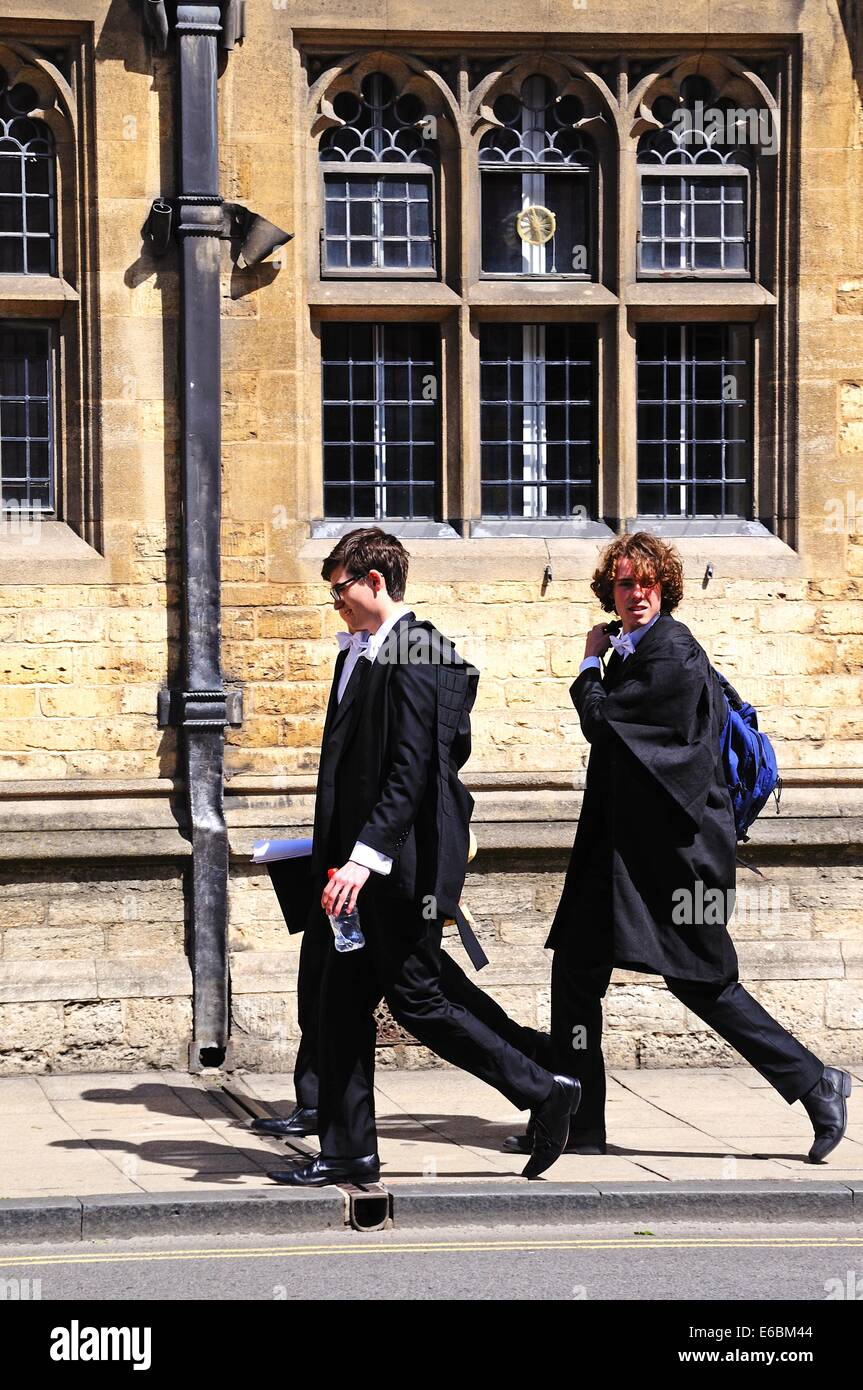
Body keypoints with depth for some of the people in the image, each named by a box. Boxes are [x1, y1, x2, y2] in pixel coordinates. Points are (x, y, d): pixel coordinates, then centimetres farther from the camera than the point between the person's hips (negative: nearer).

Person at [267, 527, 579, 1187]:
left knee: (417, 1001, -3)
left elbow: (411, 772, -22)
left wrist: (365, 856, -26)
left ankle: (546, 1093, 7)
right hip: (366, 867, 10)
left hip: (401, 866, -10)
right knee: (342, 1004, 9)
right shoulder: (363, 654, 15)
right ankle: (348, 1151, 15)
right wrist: (343, 859, 19)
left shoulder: (413, 656, -15)